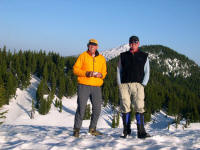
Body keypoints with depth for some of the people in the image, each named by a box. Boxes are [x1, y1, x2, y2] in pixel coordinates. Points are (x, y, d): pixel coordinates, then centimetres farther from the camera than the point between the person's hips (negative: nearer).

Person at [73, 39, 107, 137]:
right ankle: (77, 129, 7)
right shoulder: (83, 56, 3)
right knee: (81, 107, -5)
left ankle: (92, 129, 21)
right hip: (84, 86, -4)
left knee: (97, 109, 4)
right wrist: (86, 73, -15)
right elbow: (75, 69, 0)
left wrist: (101, 75, -4)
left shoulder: (102, 58, 13)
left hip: (97, 87, 4)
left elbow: (104, 72, 19)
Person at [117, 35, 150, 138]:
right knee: (125, 108, 0)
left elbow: (147, 72, 10)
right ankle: (126, 131, 8)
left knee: (139, 108, -10)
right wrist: (120, 84, 3)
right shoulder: (123, 56, 16)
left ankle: (141, 132, -9)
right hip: (124, 85, 1)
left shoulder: (144, 56, 13)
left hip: (138, 85, -1)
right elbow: (119, 71, 14)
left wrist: (142, 84, -2)